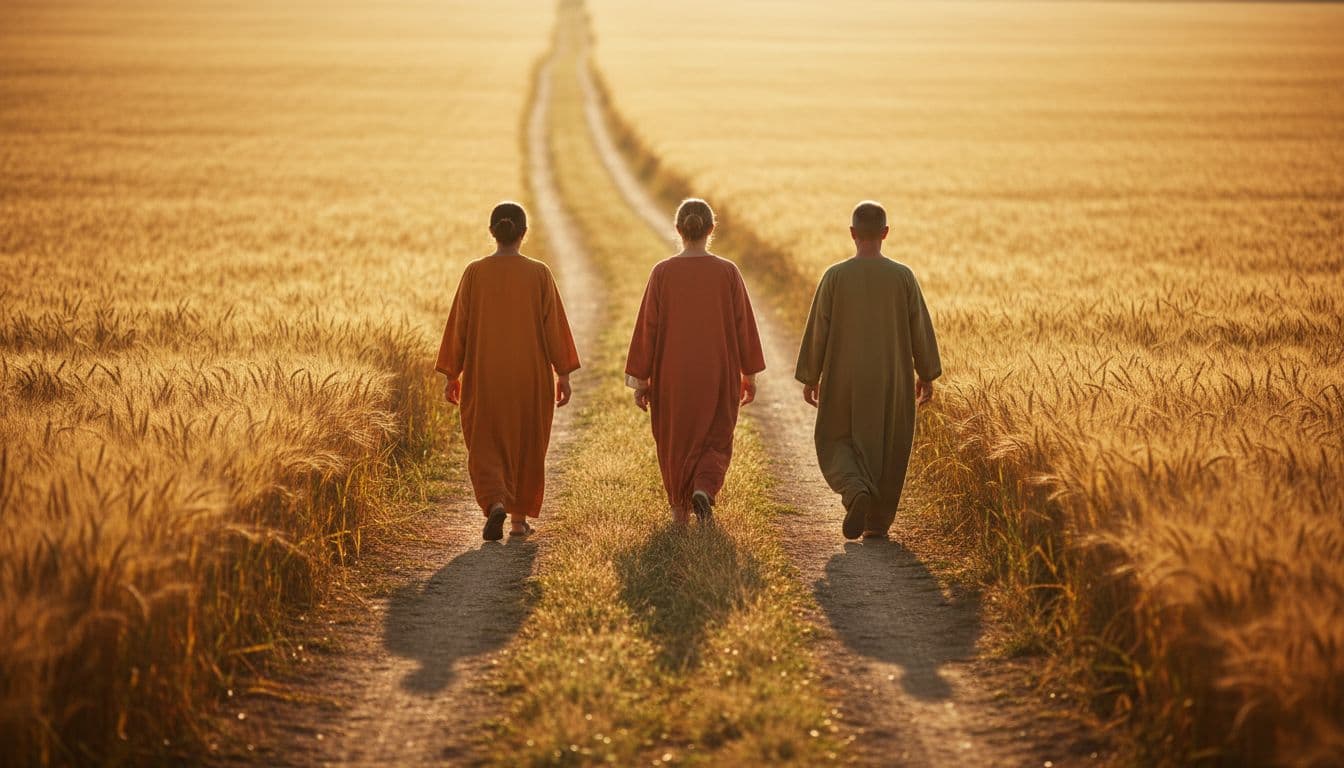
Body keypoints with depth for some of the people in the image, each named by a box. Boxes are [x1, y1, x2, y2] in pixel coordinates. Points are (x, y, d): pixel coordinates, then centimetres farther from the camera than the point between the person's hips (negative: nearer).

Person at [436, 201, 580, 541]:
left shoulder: (475, 273, -6)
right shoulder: (539, 274, -7)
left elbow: (458, 326, -3)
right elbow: (555, 326, -5)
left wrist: (451, 375, 5)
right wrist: (563, 374, 2)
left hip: (484, 376, 0)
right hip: (530, 376, 0)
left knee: (487, 446, 7)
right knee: (526, 445, 15)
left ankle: (496, 504, -18)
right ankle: (520, 518, 20)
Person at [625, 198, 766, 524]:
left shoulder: (663, 272, -8)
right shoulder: (728, 272, -7)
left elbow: (647, 327, -6)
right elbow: (744, 325, -2)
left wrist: (640, 380, 1)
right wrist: (750, 375, 8)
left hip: (672, 374, 0)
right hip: (718, 374, 0)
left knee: (675, 438, 18)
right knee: (715, 440, 13)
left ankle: (680, 509, 25)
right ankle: (703, 490, -14)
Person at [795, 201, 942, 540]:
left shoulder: (835, 276, -9)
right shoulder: (903, 276, -7)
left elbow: (816, 330, -6)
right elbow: (921, 329, -2)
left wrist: (809, 379, 5)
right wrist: (927, 375, 10)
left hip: (844, 381, -1)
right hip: (892, 383, 1)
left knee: (838, 443, 12)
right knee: (888, 449, 13)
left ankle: (856, 491, -16)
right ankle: (878, 522, 15)